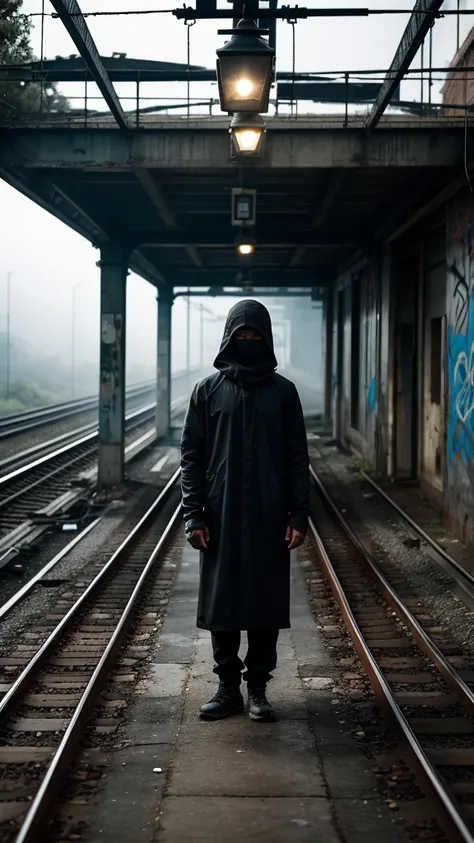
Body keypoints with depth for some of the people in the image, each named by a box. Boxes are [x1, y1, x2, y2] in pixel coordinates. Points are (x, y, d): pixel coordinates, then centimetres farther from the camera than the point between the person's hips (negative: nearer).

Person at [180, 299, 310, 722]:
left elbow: (298, 458, 4)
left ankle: (258, 688, 15)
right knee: (222, 604, 5)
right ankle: (228, 688, 16)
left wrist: (298, 516, -4)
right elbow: (192, 455, 3)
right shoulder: (208, 390, 4)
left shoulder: (283, 391, 4)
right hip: (221, 518, 0)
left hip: (269, 519, 0)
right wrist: (194, 515, -5)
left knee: (266, 604, 3)